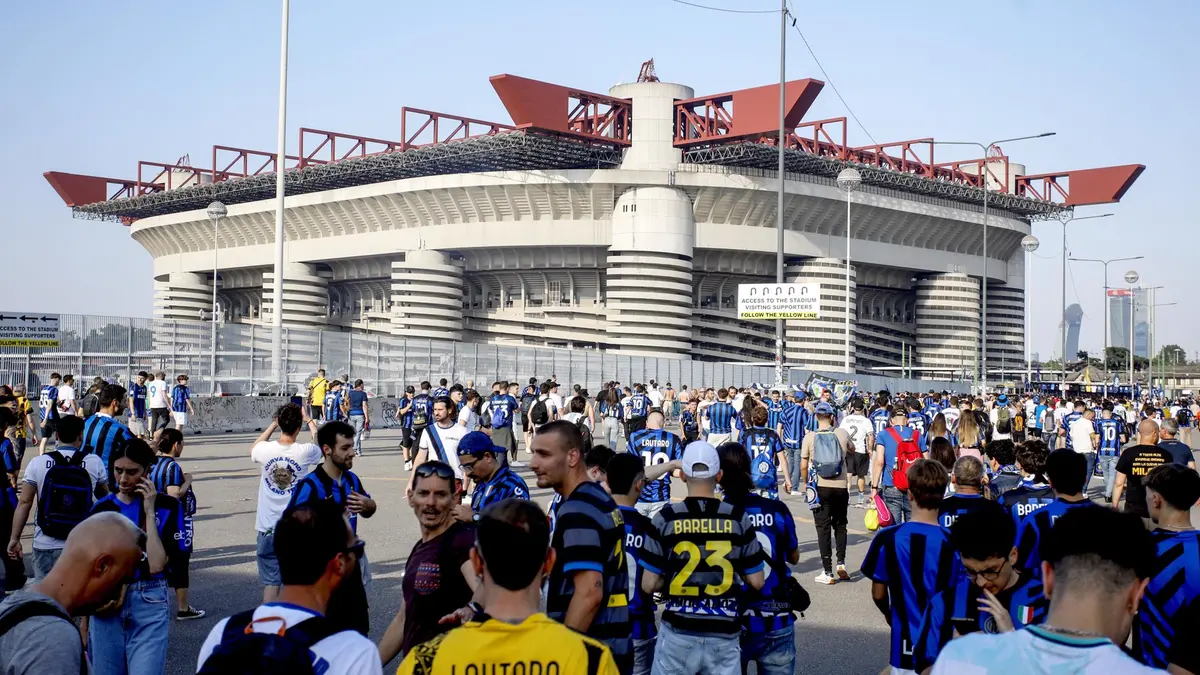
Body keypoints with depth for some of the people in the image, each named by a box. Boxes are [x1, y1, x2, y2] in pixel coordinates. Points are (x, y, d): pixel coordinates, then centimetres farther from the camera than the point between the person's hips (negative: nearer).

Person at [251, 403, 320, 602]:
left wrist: (273, 424, 19)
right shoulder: (305, 451, -13)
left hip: (268, 527, 1)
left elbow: (253, 448, 18)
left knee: (271, 581, 8)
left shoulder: (265, 450, -9)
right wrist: (310, 422, 24)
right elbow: (320, 445, 13)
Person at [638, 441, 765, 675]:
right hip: (724, 633, 1)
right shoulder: (738, 518, -4)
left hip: (678, 632, -1)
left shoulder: (666, 518, -8)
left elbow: (649, 584, -6)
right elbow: (757, 582, 1)